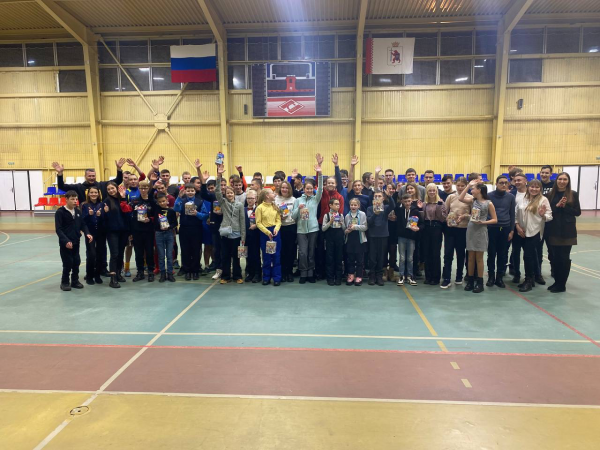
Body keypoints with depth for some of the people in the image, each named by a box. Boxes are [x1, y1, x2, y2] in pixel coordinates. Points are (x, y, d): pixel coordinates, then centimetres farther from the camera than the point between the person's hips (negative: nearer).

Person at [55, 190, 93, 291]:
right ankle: (64, 282, 16)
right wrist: (66, 241, -26)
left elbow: (83, 224, 11)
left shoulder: (78, 211, 6)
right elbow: (58, 229, -15)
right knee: (68, 263, -1)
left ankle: (75, 281, 25)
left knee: (76, 262, 10)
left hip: (76, 242, 5)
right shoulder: (60, 212, -11)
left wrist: (87, 233, -9)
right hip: (65, 243, -5)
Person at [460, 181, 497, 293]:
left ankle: (479, 282, 12)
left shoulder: (489, 203, -5)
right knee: (471, 257, 8)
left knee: (479, 257, 2)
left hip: (481, 231, -4)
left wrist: (483, 222, -18)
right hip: (471, 230, 4)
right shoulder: (473, 200, 6)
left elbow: (495, 220, -3)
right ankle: (470, 281, 17)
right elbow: (460, 198, -9)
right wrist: (468, 185, -6)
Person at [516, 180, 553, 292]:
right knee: (532, 254, 16)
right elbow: (516, 213, 9)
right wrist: (518, 226, -1)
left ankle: (529, 280, 6)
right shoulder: (523, 199, 6)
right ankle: (536, 276, 31)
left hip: (534, 232, -5)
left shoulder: (543, 200, -7)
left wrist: (543, 215, -31)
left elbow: (549, 216, -10)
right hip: (522, 231, 5)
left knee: (528, 255, -6)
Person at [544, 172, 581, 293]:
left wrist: (565, 206, -14)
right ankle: (556, 282, 20)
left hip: (567, 231, -2)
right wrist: (557, 206, -14)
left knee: (564, 258, 1)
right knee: (554, 257, 6)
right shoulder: (551, 194, 4)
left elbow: (577, 212, -1)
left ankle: (562, 284, 10)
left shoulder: (573, 194, 0)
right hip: (553, 230, 2)